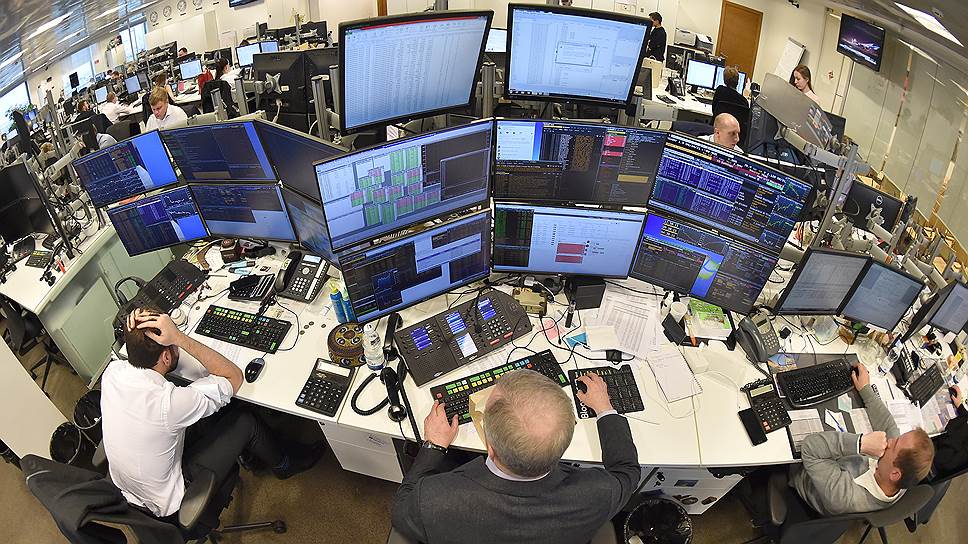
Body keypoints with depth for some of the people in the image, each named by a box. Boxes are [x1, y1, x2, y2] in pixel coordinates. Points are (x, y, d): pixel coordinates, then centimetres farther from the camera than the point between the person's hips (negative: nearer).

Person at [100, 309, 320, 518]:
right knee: (244, 422, 0)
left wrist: (134, 333, -18)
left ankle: (251, 454, 40)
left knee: (205, 418, 15)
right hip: (168, 506, -7)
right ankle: (283, 466, 28)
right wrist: (179, 337, -34)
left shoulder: (112, 372, -17)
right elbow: (234, 376, -24)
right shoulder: (167, 402, -38)